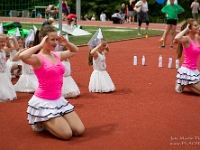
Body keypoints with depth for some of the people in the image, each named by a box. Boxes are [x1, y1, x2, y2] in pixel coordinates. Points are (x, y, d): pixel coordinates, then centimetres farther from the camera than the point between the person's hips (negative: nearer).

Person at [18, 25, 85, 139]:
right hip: (43, 101, -7)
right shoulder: (38, 58, -15)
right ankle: (42, 122, 12)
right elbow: (22, 56, -39)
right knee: (67, 134, -13)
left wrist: (66, 43, 5)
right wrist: (41, 45, -26)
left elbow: (75, 51, 26)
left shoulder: (57, 55, 6)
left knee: (80, 131, 2)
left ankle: (50, 121, 21)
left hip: (59, 100, 8)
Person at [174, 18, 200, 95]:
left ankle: (184, 84, 20)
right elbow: (176, 39, -42)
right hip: (187, 71, -8)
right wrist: (185, 30, -27)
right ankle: (183, 84, 7)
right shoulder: (187, 39, -19)